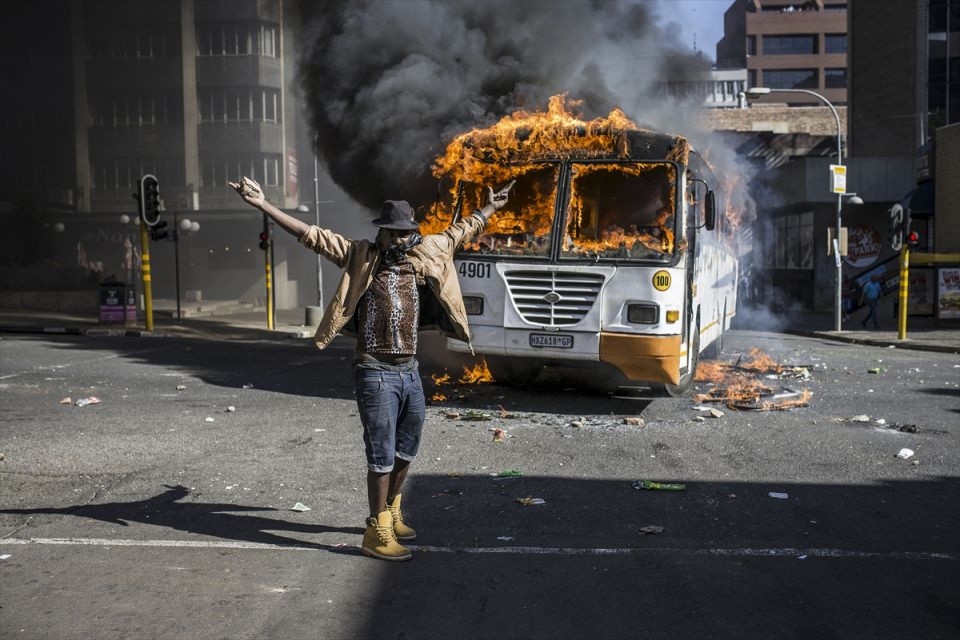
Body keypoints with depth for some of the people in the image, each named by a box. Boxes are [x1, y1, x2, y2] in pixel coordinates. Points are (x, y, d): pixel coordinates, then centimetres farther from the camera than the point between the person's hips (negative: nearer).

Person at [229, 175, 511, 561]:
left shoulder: (423, 254, 10)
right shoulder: (359, 257, -4)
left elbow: (459, 233, 25)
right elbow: (309, 235, -9)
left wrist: (490, 209, 36)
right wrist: (262, 204, -16)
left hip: (410, 371, 6)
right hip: (375, 374, -6)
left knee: (406, 451, 17)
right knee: (382, 455, -2)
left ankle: (391, 513, 37)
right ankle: (377, 533, 9)